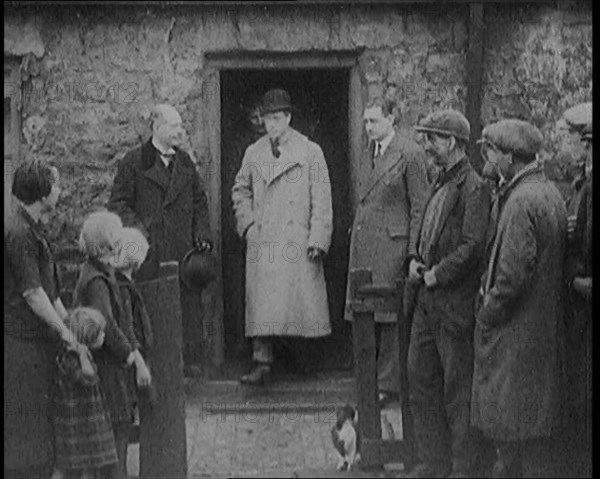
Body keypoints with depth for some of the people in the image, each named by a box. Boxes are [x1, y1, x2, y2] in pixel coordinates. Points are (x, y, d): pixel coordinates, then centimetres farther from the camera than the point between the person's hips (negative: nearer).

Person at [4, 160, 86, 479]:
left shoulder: (35, 231, 15)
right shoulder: (17, 233, -17)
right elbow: (32, 293, -18)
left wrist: (73, 327, 15)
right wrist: (67, 334, -13)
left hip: (37, 342, 10)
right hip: (19, 342, -10)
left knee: (36, 425, 13)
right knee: (21, 425, -5)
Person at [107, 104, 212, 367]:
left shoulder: (185, 162, 16)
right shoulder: (134, 162, 1)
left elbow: (200, 202, 22)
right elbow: (117, 204, 0)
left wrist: (202, 233, 9)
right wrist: (137, 229, -13)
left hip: (183, 250, 4)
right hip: (150, 253, -4)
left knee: (189, 307, 1)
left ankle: (191, 363, 7)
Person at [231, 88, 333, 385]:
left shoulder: (310, 152, 2)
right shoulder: (253, 154, 12)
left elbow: (321, 200, 0)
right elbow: (240, 191, 23)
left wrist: (317, 239, -7)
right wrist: (248, 224, 8)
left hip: (297, 241, -2)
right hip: (262, 242, 2)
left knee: (301, 302, -1)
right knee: (262, 306, -5)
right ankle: (262, 364, -5)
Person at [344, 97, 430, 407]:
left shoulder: (411, 154, -6)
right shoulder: (368, 154, 15)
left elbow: (419, 207, -7)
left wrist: (412, 253, -11)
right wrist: (356, 231, 11)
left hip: (391, 242, -7)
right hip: (362, 242, 7)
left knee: (388, 315, -4)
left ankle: (389, 384, 4)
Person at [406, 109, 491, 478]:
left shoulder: (474, 188, -13)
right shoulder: (441, 184, 16)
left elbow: (472, 246, -20)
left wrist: (434, 275, -14)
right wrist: (416, 262, 6)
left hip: (456, 302, -9)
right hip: (429, 299, 9)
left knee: (458, 388, -2)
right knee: (420, 378, 12)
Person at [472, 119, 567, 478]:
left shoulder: (522, 201, -20)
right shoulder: (551, 193, 10)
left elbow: (514, 274, -23)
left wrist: (488, 314, -10)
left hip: (519, 329, -10)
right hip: (545, 323, 10)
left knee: (526, 431, -1)